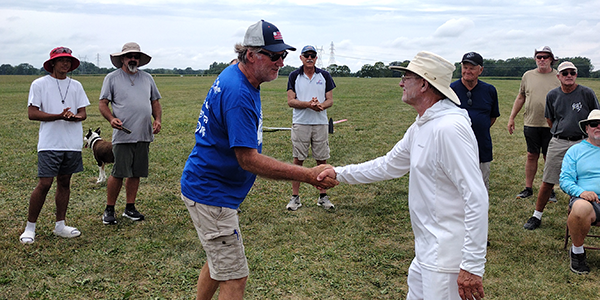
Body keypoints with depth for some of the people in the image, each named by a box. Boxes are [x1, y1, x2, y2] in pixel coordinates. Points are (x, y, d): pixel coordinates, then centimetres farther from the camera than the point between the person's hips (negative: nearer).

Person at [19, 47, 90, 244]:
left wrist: (74, 117, -14)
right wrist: (59, 116, -16)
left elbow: (83, 113, 10)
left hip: (73, 143, 4)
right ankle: (30, 227, 7)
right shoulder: (39, 84, 0)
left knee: (64, 183, 10)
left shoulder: (76, 86, 12)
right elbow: (32, 113, -5)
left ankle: (60, 226, 19)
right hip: (49, 144, -4)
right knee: (44, 184, -8)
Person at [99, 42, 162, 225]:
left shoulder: (147, 78, 16)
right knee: (118, 174, -5)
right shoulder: (112, 78, 4)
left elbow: (155, 102, 20)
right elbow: (103, 103, 1)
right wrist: (111, 118, -18)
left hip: (144, 135, 4)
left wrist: (158, 119, 2)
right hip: (123, 135, -4)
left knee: (136, 174, 9)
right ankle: (109, 210, 10)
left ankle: (130, 208, 20)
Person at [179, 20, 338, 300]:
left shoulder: (235, 75, 7)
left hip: (206, 186, 11)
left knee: (219, 262, 25)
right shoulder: (238, 94, -26)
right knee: (234, 277, -3)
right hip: (210, 193, -10)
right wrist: (308, 175, -28)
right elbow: (249, 160, -28)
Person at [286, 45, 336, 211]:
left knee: (322, 160, 4)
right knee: (298, 160, 0)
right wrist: (308, 104, -18)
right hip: (300, 123, -1)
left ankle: (323, 196, 14)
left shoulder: (324, 75, 7)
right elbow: (290, 101, -2)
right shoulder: (294, 76, 4)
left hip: (321, 123, 1)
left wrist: (320, 106, -17)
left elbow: (330, 100, 6)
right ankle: (295, 197, 8)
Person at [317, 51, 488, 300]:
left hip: (447, 259, -10)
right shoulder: (420, 127, 9)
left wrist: (473, 266, -25)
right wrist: (340, 173, 18)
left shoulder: (450, 128, -23)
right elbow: (387, 165, 21)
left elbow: (477, 199, -25)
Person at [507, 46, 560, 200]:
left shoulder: (558, 77, 1)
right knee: (532, 156, 8)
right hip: (531, 124, 2)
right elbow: (520, 98, 15)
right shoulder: (528, 76, 8)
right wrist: (511, 118, 12)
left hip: (551, 125, -1)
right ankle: (528, 188, 18)